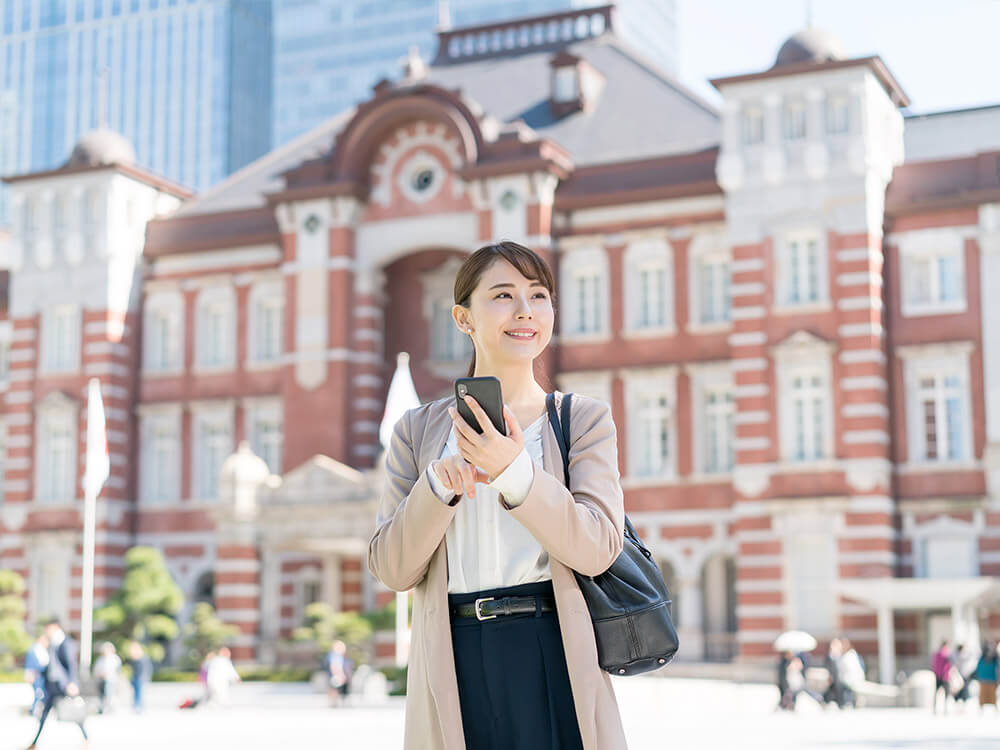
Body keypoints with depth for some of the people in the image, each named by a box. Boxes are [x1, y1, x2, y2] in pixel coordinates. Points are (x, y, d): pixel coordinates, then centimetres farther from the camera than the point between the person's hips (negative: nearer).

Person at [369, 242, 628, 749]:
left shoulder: (585, 419, 5)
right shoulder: (419, 431, 8)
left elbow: (597, 549, -8)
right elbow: (391, 569, 1)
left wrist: (514, 472, -20)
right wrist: (439, 483, -14)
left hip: (554, 660, -1)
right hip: (456, 671, 1)